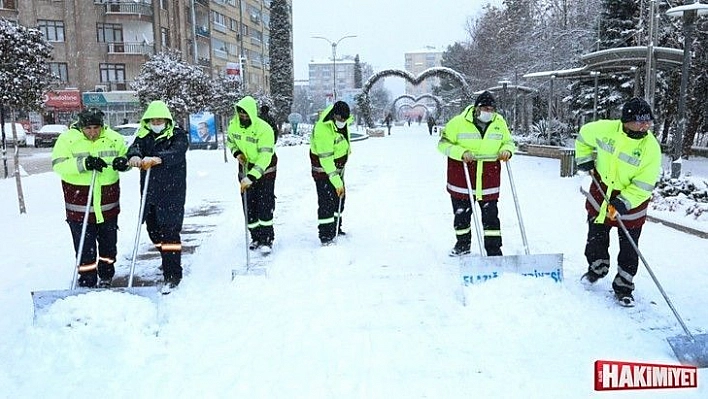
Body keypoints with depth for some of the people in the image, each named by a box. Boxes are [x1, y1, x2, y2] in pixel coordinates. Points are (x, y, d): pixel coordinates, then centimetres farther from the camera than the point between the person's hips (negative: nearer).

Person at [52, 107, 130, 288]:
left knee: (108, 242, 17)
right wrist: (84, 163, -30)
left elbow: (126, 158, 9)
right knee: (85, 246, 1)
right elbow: (58, 165, -16)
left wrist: (123, 162, -16)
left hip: (108, 203, 3)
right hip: (79, 203, -3)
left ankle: (106, 277, 36)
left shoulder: (114, 138, -2)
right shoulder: (67, 138, -8)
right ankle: (87, 283, 15)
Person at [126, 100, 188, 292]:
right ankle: (169, 261, 40)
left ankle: (173, 275, -6)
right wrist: (134, 156, -36)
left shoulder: (178, 135, -4)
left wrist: (157, 158, -46)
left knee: (169, 231, -11)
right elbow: (135, 147, -11)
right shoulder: (144, 135, 10)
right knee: (153, 229, 15)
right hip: (149, 190, 6)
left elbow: (176, 153, -25)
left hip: (172, 191, -6)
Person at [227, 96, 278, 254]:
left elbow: (265, 157, -32)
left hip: (265, 169, -5)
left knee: (265, 205, -9)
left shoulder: (264, 129, -28)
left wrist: (251, 177, -39)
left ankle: (267, 239, -1)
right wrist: (237, 153, -9)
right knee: (249, 205, 7)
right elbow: (230, 141, 13)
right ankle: (256, 237, 20)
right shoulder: (233, 125, -10)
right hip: (245, 167, 5)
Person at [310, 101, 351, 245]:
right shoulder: (322, 131, -34)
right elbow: (326, 159, -35)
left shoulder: (343, 120, -9)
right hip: (323, 170, -9)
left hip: (338, 167, 9)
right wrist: (336, 181, -36)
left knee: (339, 199, 17)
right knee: (326, 202, -9)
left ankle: (336, 229, 32)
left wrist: (347, 147, 25)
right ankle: (325, 235, -1)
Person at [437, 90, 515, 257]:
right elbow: (444, 143, -7)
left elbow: (508, 142, 16)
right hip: (461, 177, -1)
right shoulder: (459, 122, -10)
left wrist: (507, 150, -8)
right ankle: (463, 245, 33)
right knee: (461, 214, 12)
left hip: (489, 179, 2)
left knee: (490, 215, 2)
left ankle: (494, 249, 11)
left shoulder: (500, 123, 2)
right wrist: (461, 152, -22)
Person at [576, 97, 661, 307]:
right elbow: (584, 136, 6)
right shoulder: (605, 129, -18)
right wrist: (584, 159, 3)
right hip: (601, 189, 2)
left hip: (632, 199, -2)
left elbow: (643, 186, -21)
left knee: (629, 247, 4)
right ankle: (597, 269, 40)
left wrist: (623, 203, -28)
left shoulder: (651, 148, -23)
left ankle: (623, 286, 19)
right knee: (596, 236, 15)